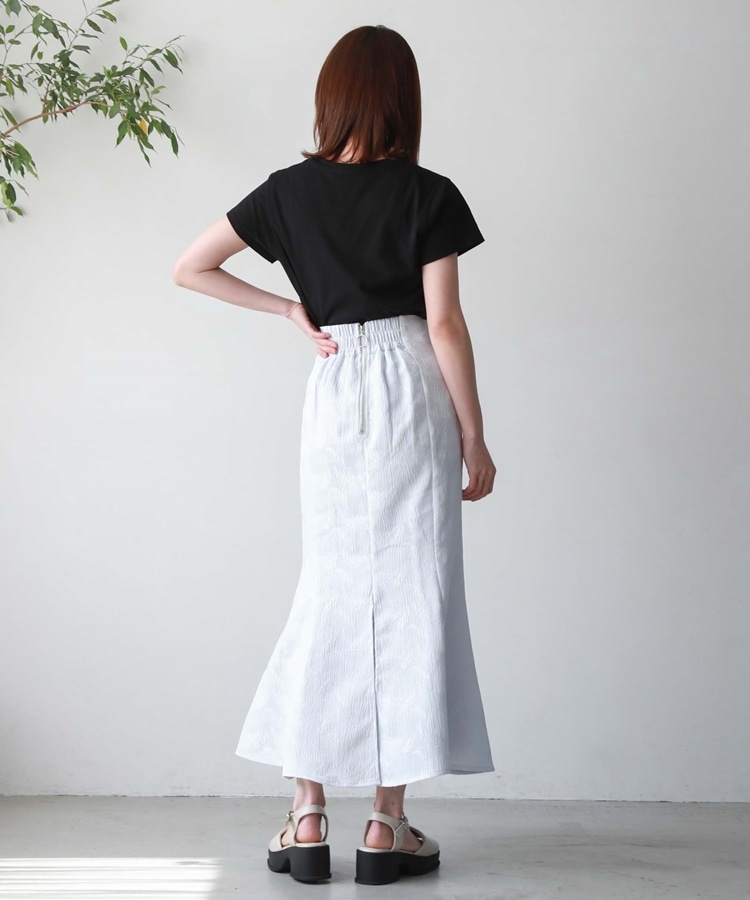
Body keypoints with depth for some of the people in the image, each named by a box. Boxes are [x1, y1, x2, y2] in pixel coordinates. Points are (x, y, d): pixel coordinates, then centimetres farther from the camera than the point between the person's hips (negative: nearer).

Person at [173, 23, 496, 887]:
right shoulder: (430, 195, -4)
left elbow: (190, 269, 7)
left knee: (329, 593, 10)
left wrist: (292, 311, 9)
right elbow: (444, 323, -7)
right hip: (413, 392, -3)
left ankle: (307, 820, 10)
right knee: (410, 595, 1)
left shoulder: (290, 190, 5)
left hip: (332, 393, 3)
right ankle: (387, 827, 4)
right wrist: (474, 438, -1)